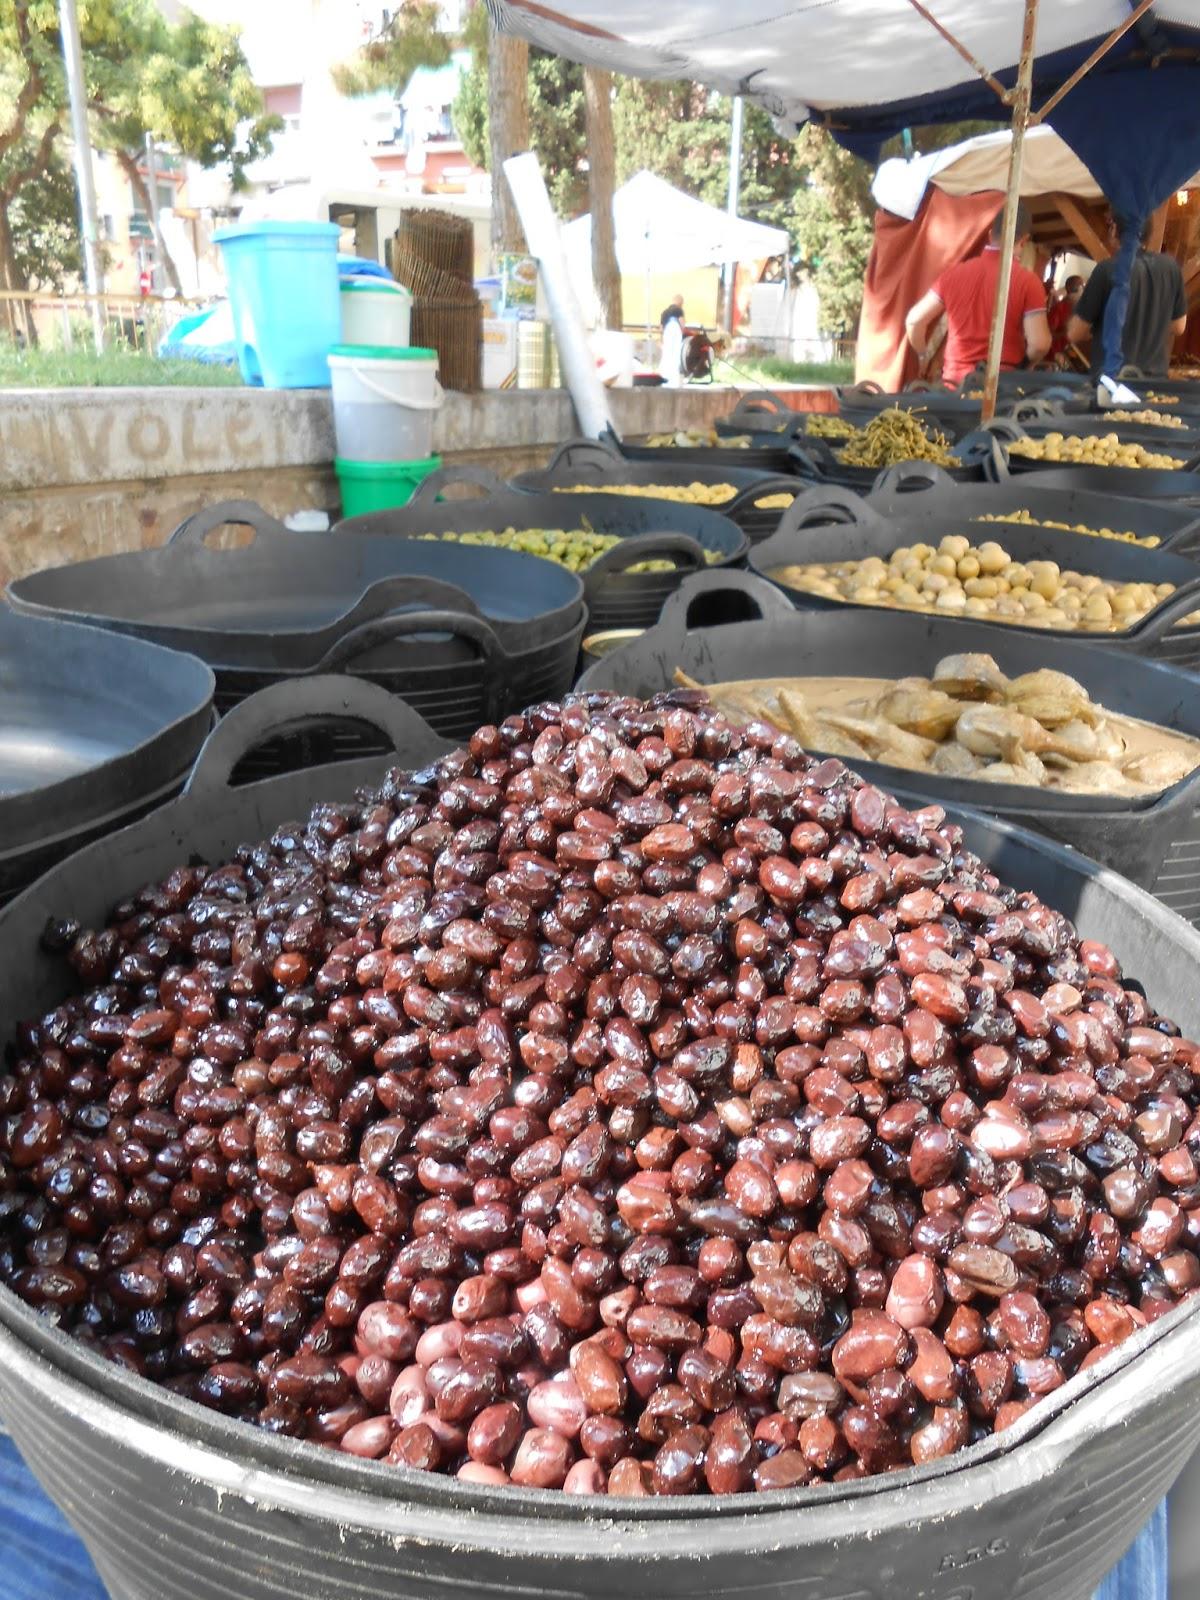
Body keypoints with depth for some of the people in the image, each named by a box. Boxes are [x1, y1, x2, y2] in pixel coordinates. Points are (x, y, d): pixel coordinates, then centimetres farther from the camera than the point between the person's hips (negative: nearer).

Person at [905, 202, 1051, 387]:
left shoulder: (954, 273, 3)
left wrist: (925, 357, 19)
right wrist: (1024, 363, 9)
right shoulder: (1027, 281, -6)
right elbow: (1039, 344, -12)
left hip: (954, 381, 3)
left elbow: (914, 321, 4)